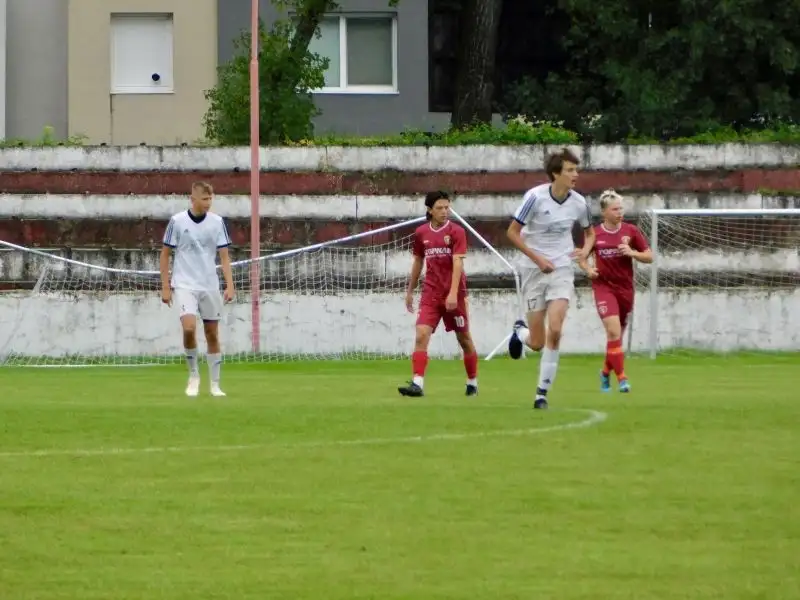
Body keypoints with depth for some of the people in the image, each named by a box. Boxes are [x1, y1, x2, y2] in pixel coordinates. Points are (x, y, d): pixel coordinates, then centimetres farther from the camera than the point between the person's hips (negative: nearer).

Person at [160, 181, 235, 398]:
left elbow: (224, 256, 1)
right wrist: (165, 287, -2)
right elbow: (165, 254, 2)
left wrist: (229, 285, -9)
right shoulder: (177, 221, -5)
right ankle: (193, 375, -1)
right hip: (185, 285, -3)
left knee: (212, 335, 6)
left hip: (210, 286, 3)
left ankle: (215, 385, 15)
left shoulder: (217, 222, 0)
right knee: (189, 328, -21)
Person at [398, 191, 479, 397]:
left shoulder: (456, 231, -6)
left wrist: (453, 293, -25)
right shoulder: (421, 233, 7)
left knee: (464, 338, 8)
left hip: (454, 294, -3)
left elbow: (457, 262, -15)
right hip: (431, 293, 3)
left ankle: (472, 382, 25)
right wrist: (410, 291, 22)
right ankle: (417, 383, -20)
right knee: (421, 335, -14)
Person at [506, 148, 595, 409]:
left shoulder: (579, 202, -2)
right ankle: (520, 331, 39)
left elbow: (589, 232, 16)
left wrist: (586, 249, -6)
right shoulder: (535, 197, -14)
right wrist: (538, 259, -16)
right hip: (533, 270, -2)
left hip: (561, 270, 2)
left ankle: (542, 392, -4)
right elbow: (512, 232, -9)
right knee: (537, 343, 0)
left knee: (554, 332, -16)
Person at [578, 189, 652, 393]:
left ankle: (606, 372, 36)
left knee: (617, 335, 12)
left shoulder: (631, 231, -1)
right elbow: (581, 257, 11)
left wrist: (633, 253, -15)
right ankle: (621, 378, -15)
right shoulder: (594, 234, -4)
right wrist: (588, 269, -9)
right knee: (614, 331, -19)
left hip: (625, 288, 3)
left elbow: (649, 257, 2)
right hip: (604, 286, -3)